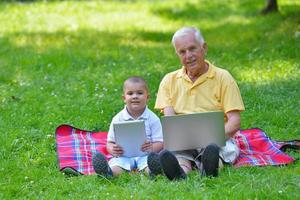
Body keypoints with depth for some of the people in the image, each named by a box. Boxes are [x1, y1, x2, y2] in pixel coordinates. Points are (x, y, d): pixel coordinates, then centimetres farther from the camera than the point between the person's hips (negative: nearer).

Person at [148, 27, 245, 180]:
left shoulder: (222, 78, 10)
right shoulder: (169, 80, 18)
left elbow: (234, 122, 2)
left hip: (215, 141, -1)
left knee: (213, 149, -37)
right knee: (176, 154, -35)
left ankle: (209, 168, -69)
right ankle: (179, 172, -67)